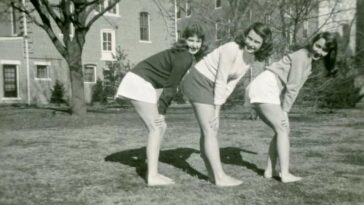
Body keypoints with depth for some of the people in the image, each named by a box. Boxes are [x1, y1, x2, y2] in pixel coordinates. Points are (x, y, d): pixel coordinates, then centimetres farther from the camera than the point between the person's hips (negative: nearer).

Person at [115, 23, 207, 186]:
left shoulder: (185, 55, 13)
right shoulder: (184, 58, -17)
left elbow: (171, 85, 10)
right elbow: (170, 87, -15)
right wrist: (161, 111, -10)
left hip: (142, 83, 10)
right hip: (140, 83, -10)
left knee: (160, 127, 8)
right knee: (156, 128, -10)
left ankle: (152, 172, 11)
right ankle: (152, 177, -8)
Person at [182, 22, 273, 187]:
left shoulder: (251, 56, 1)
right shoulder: (232, 50, -24)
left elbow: (232, 82, 2)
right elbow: (221, 81, -21)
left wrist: (217, 108, -3)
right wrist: (216, 110, -16)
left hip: (210, 86, 9)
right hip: (199, 82, -9)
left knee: (210, 130, 9)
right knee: (210, 131, -9)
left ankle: (212, 174, 16)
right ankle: (220, 177, -5)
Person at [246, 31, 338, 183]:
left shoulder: (308, 59, 19)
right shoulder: (303, 56, -11)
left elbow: (294, 87, 14)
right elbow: (292, 87, -15)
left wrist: (284, 109, 8)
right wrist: (285, 110, -12)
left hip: (261, 91, 10)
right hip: (265, 89, -10)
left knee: (282, 130, 11)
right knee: (283, 130, -8)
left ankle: (269, 171, 12)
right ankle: (285, 174, -7)